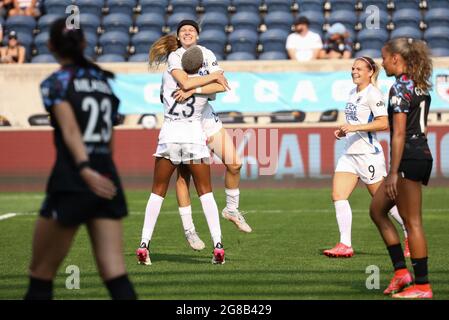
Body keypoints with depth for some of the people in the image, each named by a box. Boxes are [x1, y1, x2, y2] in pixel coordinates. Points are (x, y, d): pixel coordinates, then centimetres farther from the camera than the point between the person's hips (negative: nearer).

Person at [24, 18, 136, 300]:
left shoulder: (56, 83, -1)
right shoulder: (103, 79, 16)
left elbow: (70, 129, -17)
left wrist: (85, 170, -30)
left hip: (72, 181, -5)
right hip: (108, 179, 5)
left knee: (41, 272, 7)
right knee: (115, 273, -3)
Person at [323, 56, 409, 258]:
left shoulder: (372, 94, -12)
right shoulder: (353, 93, 15)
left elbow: (383, 123, -21)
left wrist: (356, 127, -24)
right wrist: (344, 131, 11)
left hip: (368, 153, -8)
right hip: (350, 153, 8)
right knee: (338, 196, -6)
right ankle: (345, 245, -7)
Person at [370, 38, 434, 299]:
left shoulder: (400, 88, -14)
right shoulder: (421, 86, 14)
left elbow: (399, 134, -18)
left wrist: (393, 173, -20)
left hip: (409, 158, -10)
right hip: (423, 154, 10)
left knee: (412, 221, -4)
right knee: (377, 210, 16)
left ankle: (422, 285, 0)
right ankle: (401, 272, 13)